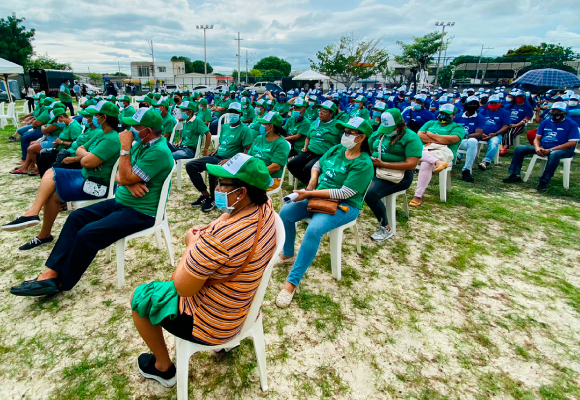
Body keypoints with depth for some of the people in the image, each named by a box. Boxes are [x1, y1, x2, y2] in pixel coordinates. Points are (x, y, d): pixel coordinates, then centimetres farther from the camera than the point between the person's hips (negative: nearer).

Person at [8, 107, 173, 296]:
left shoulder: (159, 152, -23)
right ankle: (50, 273, -1)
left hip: (141, 213, -10)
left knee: (87, 234, -19)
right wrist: (129, 183, -14)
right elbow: (119, 176, 9)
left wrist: (125, 148, -20)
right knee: (76, 217, 1)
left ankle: (60, 283, 3)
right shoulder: (141, 143, 8)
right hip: (121, 201, 10)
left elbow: (126, 179, -24)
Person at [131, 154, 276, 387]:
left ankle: (163, 368, 33)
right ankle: (229, 339, 40)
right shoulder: (266, 207, -15)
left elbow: (182, 287, -25)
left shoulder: (220, 237, -38)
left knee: (139, 297, 13)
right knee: (196, 269, 34)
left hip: (212, 325, -7)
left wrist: (192, 243, -11)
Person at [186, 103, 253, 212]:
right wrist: (215, 151, 9)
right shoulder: (224, 126, 18)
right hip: (216, 157, 8)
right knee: (190, 166, -4)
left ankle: (212, 199, -11)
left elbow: (249, 150, -12)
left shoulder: (244, 129, -5)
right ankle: (205, 194, 2)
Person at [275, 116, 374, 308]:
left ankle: (292, 283, -24)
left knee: (314, 229, -34)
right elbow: (317, 165, 21)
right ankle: (287, 255, 12)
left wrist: (310, 194, -24)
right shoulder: (336, 149, 6)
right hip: (319, 197, 7)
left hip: (344, 206, -7)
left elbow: (344, 193, -23)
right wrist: (313, 180, -3)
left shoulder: (363, 164, -17)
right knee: (286, 211, -12)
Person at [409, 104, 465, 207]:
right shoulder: (430, 123, 31)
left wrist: (430, 135, 4)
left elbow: (451, 139, -4)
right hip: (424, 149, 4)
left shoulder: (457, 127, 19)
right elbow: (419, 135, 11)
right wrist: (437, 140, -1)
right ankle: (437, 162, -47)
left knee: (426, 163, -37)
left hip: (443, 151, -4)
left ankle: (418, 196, -38)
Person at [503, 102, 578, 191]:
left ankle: (544, 182, -36)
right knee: (519, 149, -9)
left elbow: (572, 143, -11)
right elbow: (537, 138, 10)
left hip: (563, 149, -5)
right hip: (543, 148, 5)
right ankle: (515, 175, -11)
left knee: (554, 154, -42)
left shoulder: (571, 124, -3)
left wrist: (550, 150, -21)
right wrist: (537, 148, -15)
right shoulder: (545, 122, 12)